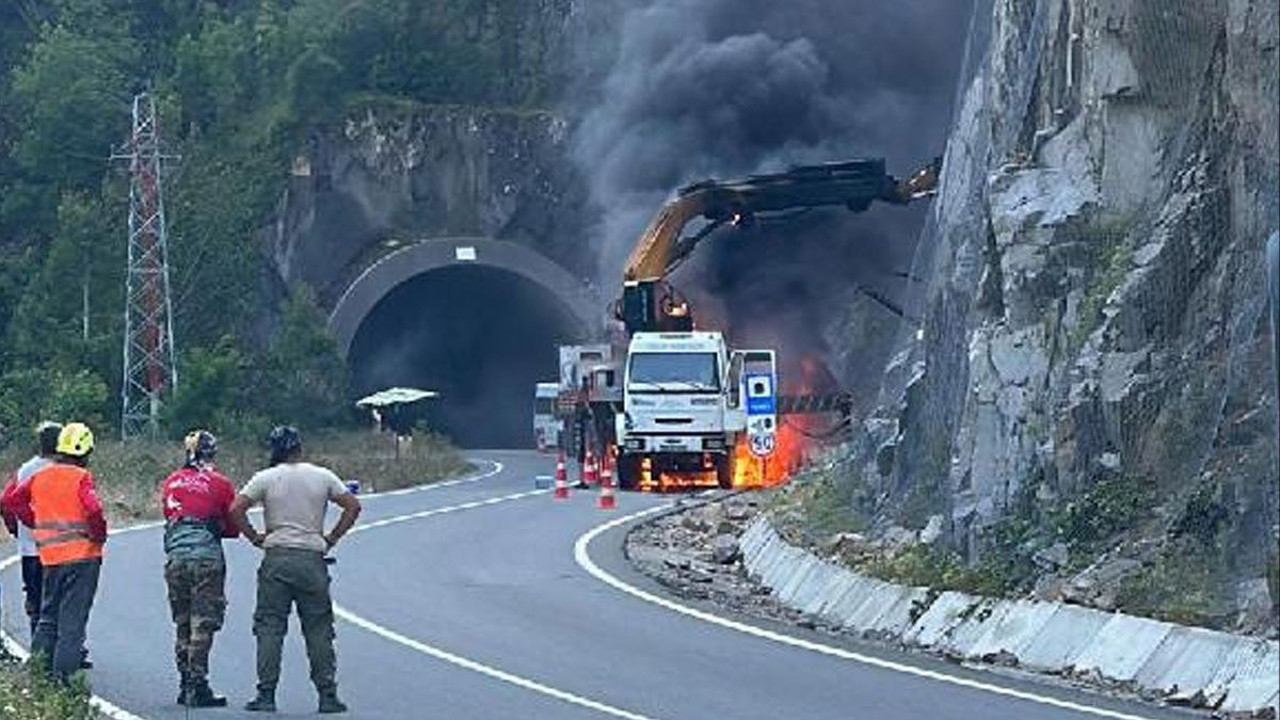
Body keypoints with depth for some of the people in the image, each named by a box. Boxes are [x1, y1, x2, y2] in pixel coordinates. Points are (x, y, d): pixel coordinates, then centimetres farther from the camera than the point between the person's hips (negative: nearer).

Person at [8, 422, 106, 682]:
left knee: (48, 614, 18)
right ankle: (64, 673, -3)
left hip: (49, 554, 5)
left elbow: (15, 500, 15)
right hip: (82, 554, -5)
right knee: (73, 617, -1)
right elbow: (93, 510, -25)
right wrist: (100, 535, -8)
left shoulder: (41, 476, 7)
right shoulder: (80, 477, -12)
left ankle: (39, 668, 17)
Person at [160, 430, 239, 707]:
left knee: (182, 625, 14)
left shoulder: (170, 483, 12)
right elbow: (233, 527, 6)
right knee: (202, 625, -4)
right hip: (207, 558, -4)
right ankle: (197, 688, -8)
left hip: (175, 557, 4)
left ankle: (185, 685, 17)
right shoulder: (220, 484, 0)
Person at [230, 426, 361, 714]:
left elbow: (236, 509, -8)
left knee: (269, 628, 2)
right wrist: (332, 538, 8)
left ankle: (266, 694, -2)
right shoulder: (323, 477, 5)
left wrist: (255, 537, 3)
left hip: (276, 560, -1)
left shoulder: (265, 479, 0)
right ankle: (327, 695, 4)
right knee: (319, 630, 6)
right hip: (312, 559, 1)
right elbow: (353, 506, 4)